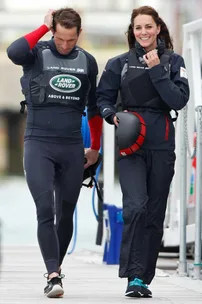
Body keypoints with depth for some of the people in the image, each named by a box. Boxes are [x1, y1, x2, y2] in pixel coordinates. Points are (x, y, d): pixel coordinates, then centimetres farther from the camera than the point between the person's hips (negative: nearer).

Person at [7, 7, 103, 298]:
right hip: (39, 144, -3)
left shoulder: (87, 62, 8)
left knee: (66, 214, 10)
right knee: (45, 211, -15)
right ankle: (53, 275, -19)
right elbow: (14, 52, -27)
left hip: (72, 148, 4)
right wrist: (45, 27, -17)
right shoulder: (37, 54, -2)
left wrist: (95, 148, 21)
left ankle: (56, 268, 25)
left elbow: (93, 107, 19)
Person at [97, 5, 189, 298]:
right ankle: (134, 276, -19)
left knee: (155, 214, 5)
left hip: (161, 146, 1)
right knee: (136, 206, -19)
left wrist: (156, 70, -12)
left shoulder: (173, 61, 5)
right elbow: (103, 97, 9)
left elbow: (180, 100, -7)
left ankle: (144, 279, 14)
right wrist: (112, 115, -10)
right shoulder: (120, 63, 6)